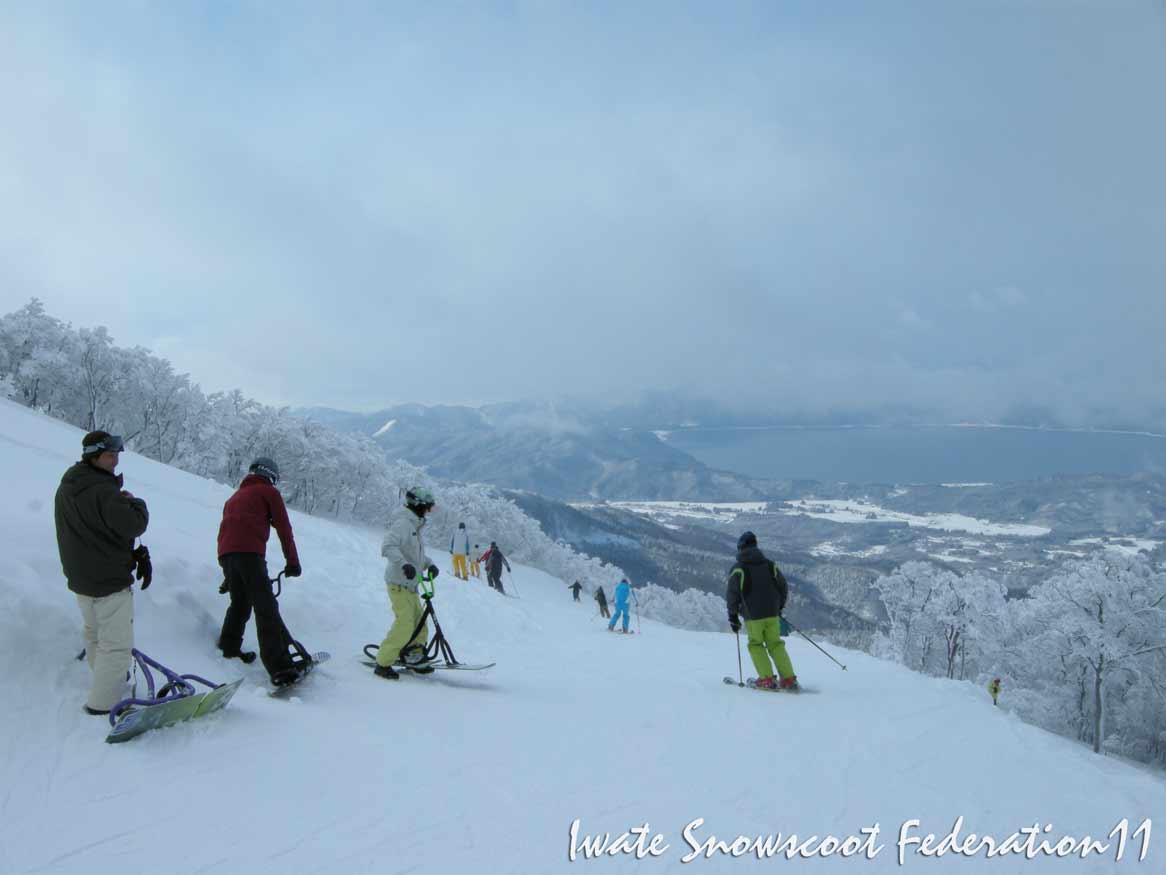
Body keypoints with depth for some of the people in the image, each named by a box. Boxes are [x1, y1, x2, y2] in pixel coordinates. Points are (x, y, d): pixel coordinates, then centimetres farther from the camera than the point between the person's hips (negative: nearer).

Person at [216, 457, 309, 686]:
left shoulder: (235, 497, 34)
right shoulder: (268, 492, 12)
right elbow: (284, 528, 5)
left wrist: (229, 577, 45)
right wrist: (292, 562, 10)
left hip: (225, 552, 7)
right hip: (249, 551, -7)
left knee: (240, 602, 27)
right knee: (266, 608, -14)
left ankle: (229, 647, 39)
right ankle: (280, 667, -22)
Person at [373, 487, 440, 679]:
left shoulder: (415, 525, 15)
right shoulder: (403, 523, -15)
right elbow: (388, 546, -27)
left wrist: (429, 564, 6)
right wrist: (404, 564, -39)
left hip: (410, 584, 10)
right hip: (399, 582, -10)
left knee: (420, 622, 14)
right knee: (405, 624, -14)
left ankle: (414, 656, 30)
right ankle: (383, 663, -5)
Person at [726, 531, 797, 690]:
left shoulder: (738, 569, -7)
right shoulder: (770, 565, 6)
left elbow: (732, 595, -8)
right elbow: (784, 588, 11)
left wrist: (733, 615, 3)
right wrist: (779, 608, 23)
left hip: (752, 617, -3)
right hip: (772, 614, 4)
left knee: (756, 645, 12)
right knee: (775, 644, 13)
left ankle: (767, 679, 3)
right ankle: (789, 679, 5)